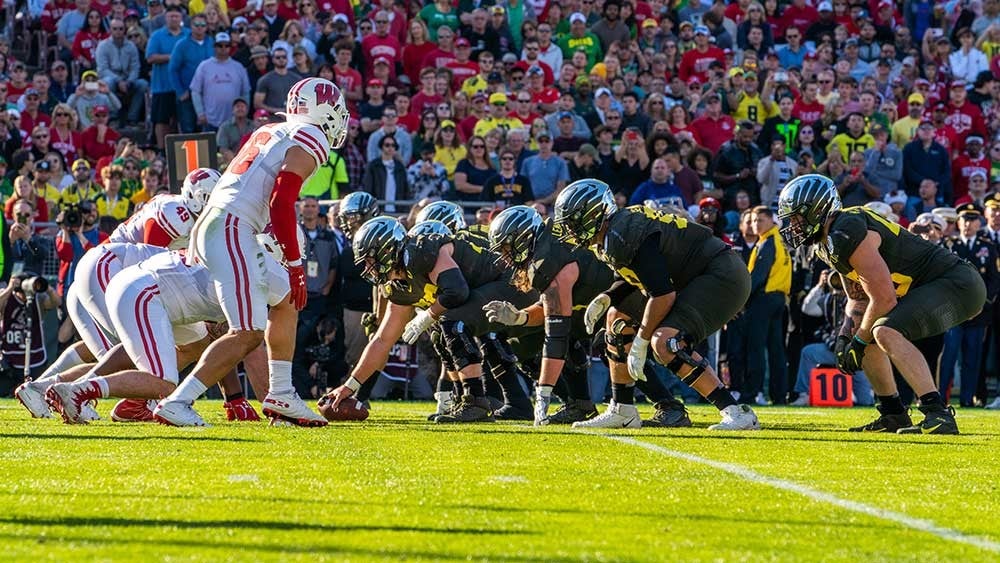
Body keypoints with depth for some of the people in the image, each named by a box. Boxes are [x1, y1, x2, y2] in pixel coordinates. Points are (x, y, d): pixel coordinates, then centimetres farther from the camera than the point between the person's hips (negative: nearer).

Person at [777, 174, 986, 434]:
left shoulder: (845, 236, -22)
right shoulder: (829, 243, 11)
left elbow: (884, 299, -22)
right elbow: (858, 298, 19)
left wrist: (859, 341, -9)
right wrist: (846, 338, 3)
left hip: (958, 285, -11)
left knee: (886, 332, -29)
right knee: (867, 336, 15)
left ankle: (939, 414, -34)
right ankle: (894, 416, 21)